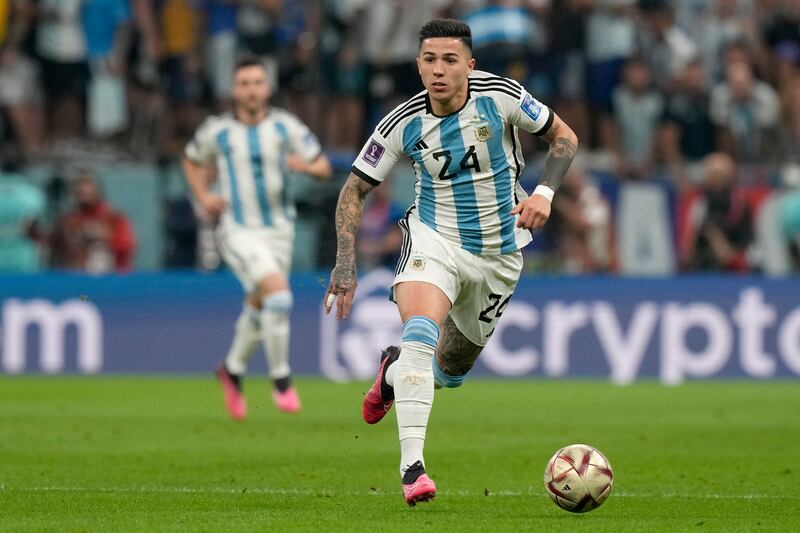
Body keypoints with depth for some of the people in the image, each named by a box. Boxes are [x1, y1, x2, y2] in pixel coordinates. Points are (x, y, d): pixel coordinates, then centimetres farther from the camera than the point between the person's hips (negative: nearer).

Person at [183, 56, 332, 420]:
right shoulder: (216, 131, -4)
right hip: (238, 230, -4)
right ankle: (281, 380, -10)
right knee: (279, 294, -24)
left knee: (258, 308, 17)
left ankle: (233, 371, 44)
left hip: (279, 229, 4)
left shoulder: (286, 127, -3)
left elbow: (324, 168, 1)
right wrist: (203, 197, -1)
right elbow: (192, 160, 16)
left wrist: (305, 165, -22)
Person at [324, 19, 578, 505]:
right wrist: (346, 263, -13)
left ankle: (395, 371, 51)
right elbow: (355, 190, -2)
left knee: (450, 371, 14)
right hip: (435, 240, -2)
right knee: (421, 332, -31)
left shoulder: (500, 95, -14)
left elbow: (564, 138, -1)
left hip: (499, 254, 2)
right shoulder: (403, 125, -13)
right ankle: (412, 466, -32)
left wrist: (544, 194, -17)